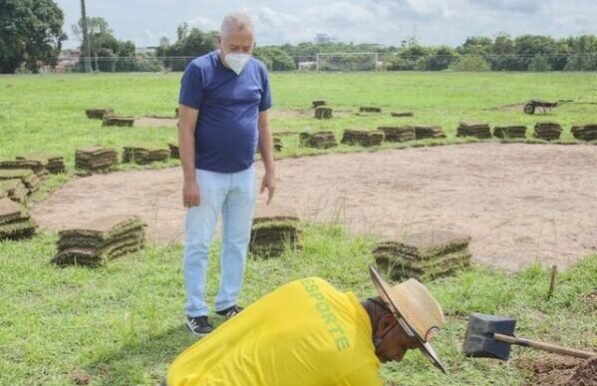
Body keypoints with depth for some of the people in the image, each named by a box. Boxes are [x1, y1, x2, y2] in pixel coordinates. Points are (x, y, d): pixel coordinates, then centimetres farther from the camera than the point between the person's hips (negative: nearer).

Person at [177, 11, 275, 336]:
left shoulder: (258, 71, 3)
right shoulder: (199, 70, -12)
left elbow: (263, 124, 10)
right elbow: (186, 127, -13)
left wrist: (270, 170, 7)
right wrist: (189, 178, -16)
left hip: (244, 174, 5)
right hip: (208, 175, -5)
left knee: (238, 242, 13)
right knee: (198, 244, 3)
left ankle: (227, 302, 28)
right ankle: (195, 311, 15)